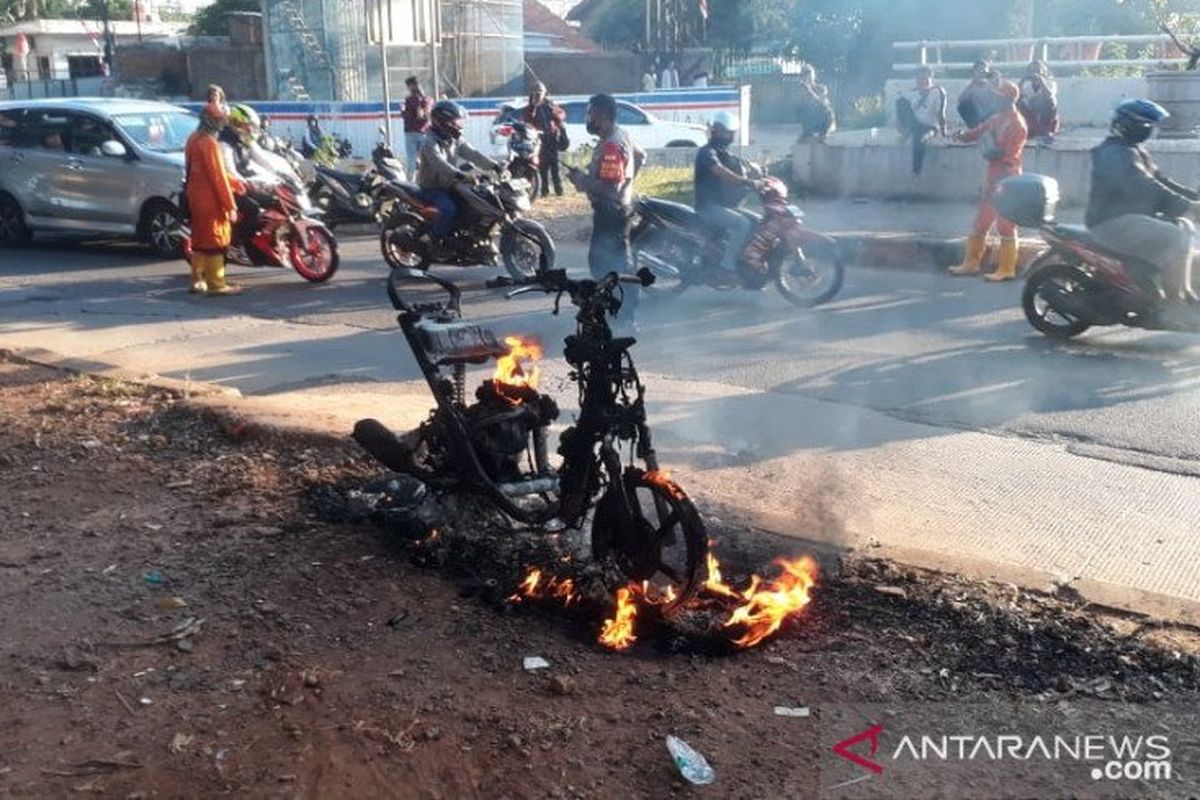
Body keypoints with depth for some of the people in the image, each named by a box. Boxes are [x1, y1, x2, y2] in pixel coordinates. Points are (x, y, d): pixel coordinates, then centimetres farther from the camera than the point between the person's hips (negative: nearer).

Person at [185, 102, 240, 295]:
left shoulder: (193, 140, 13)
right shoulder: (209, 143, -18)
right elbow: (218, 176, -20)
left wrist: (233, 181, 20)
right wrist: (230, 206, -18)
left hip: (195, 197, 10)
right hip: (210, 199, -10)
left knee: (200, 240, 15)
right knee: (215, 241, -5)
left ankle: (197, 281, 20)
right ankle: (216, 284, -3)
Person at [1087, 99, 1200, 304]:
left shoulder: (1134, 150, 17)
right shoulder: (1116, 153, -18)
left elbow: (1159, 180, 18)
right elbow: (1145, 189, -28)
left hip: (1129, 216, 11)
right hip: (1113, 223, -11)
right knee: (1176, 238, -21)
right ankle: (1173, 302, -15)